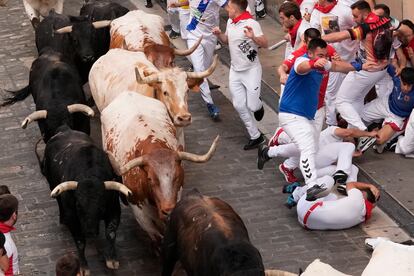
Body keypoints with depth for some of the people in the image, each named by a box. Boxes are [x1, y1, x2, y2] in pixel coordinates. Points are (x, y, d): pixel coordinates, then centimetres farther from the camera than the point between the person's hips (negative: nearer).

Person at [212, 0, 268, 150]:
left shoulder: (251, 23, -20)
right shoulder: (230, 22, 4)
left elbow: (265, 44, -24)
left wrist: (253, 37, -43)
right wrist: (219, 34, -1)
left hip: (251, 71, -7)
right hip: (235, 71, 7)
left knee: (252, 106, -6)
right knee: (239, 105, 3)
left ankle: (258, 105, 32)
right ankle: (255, 136, 13)